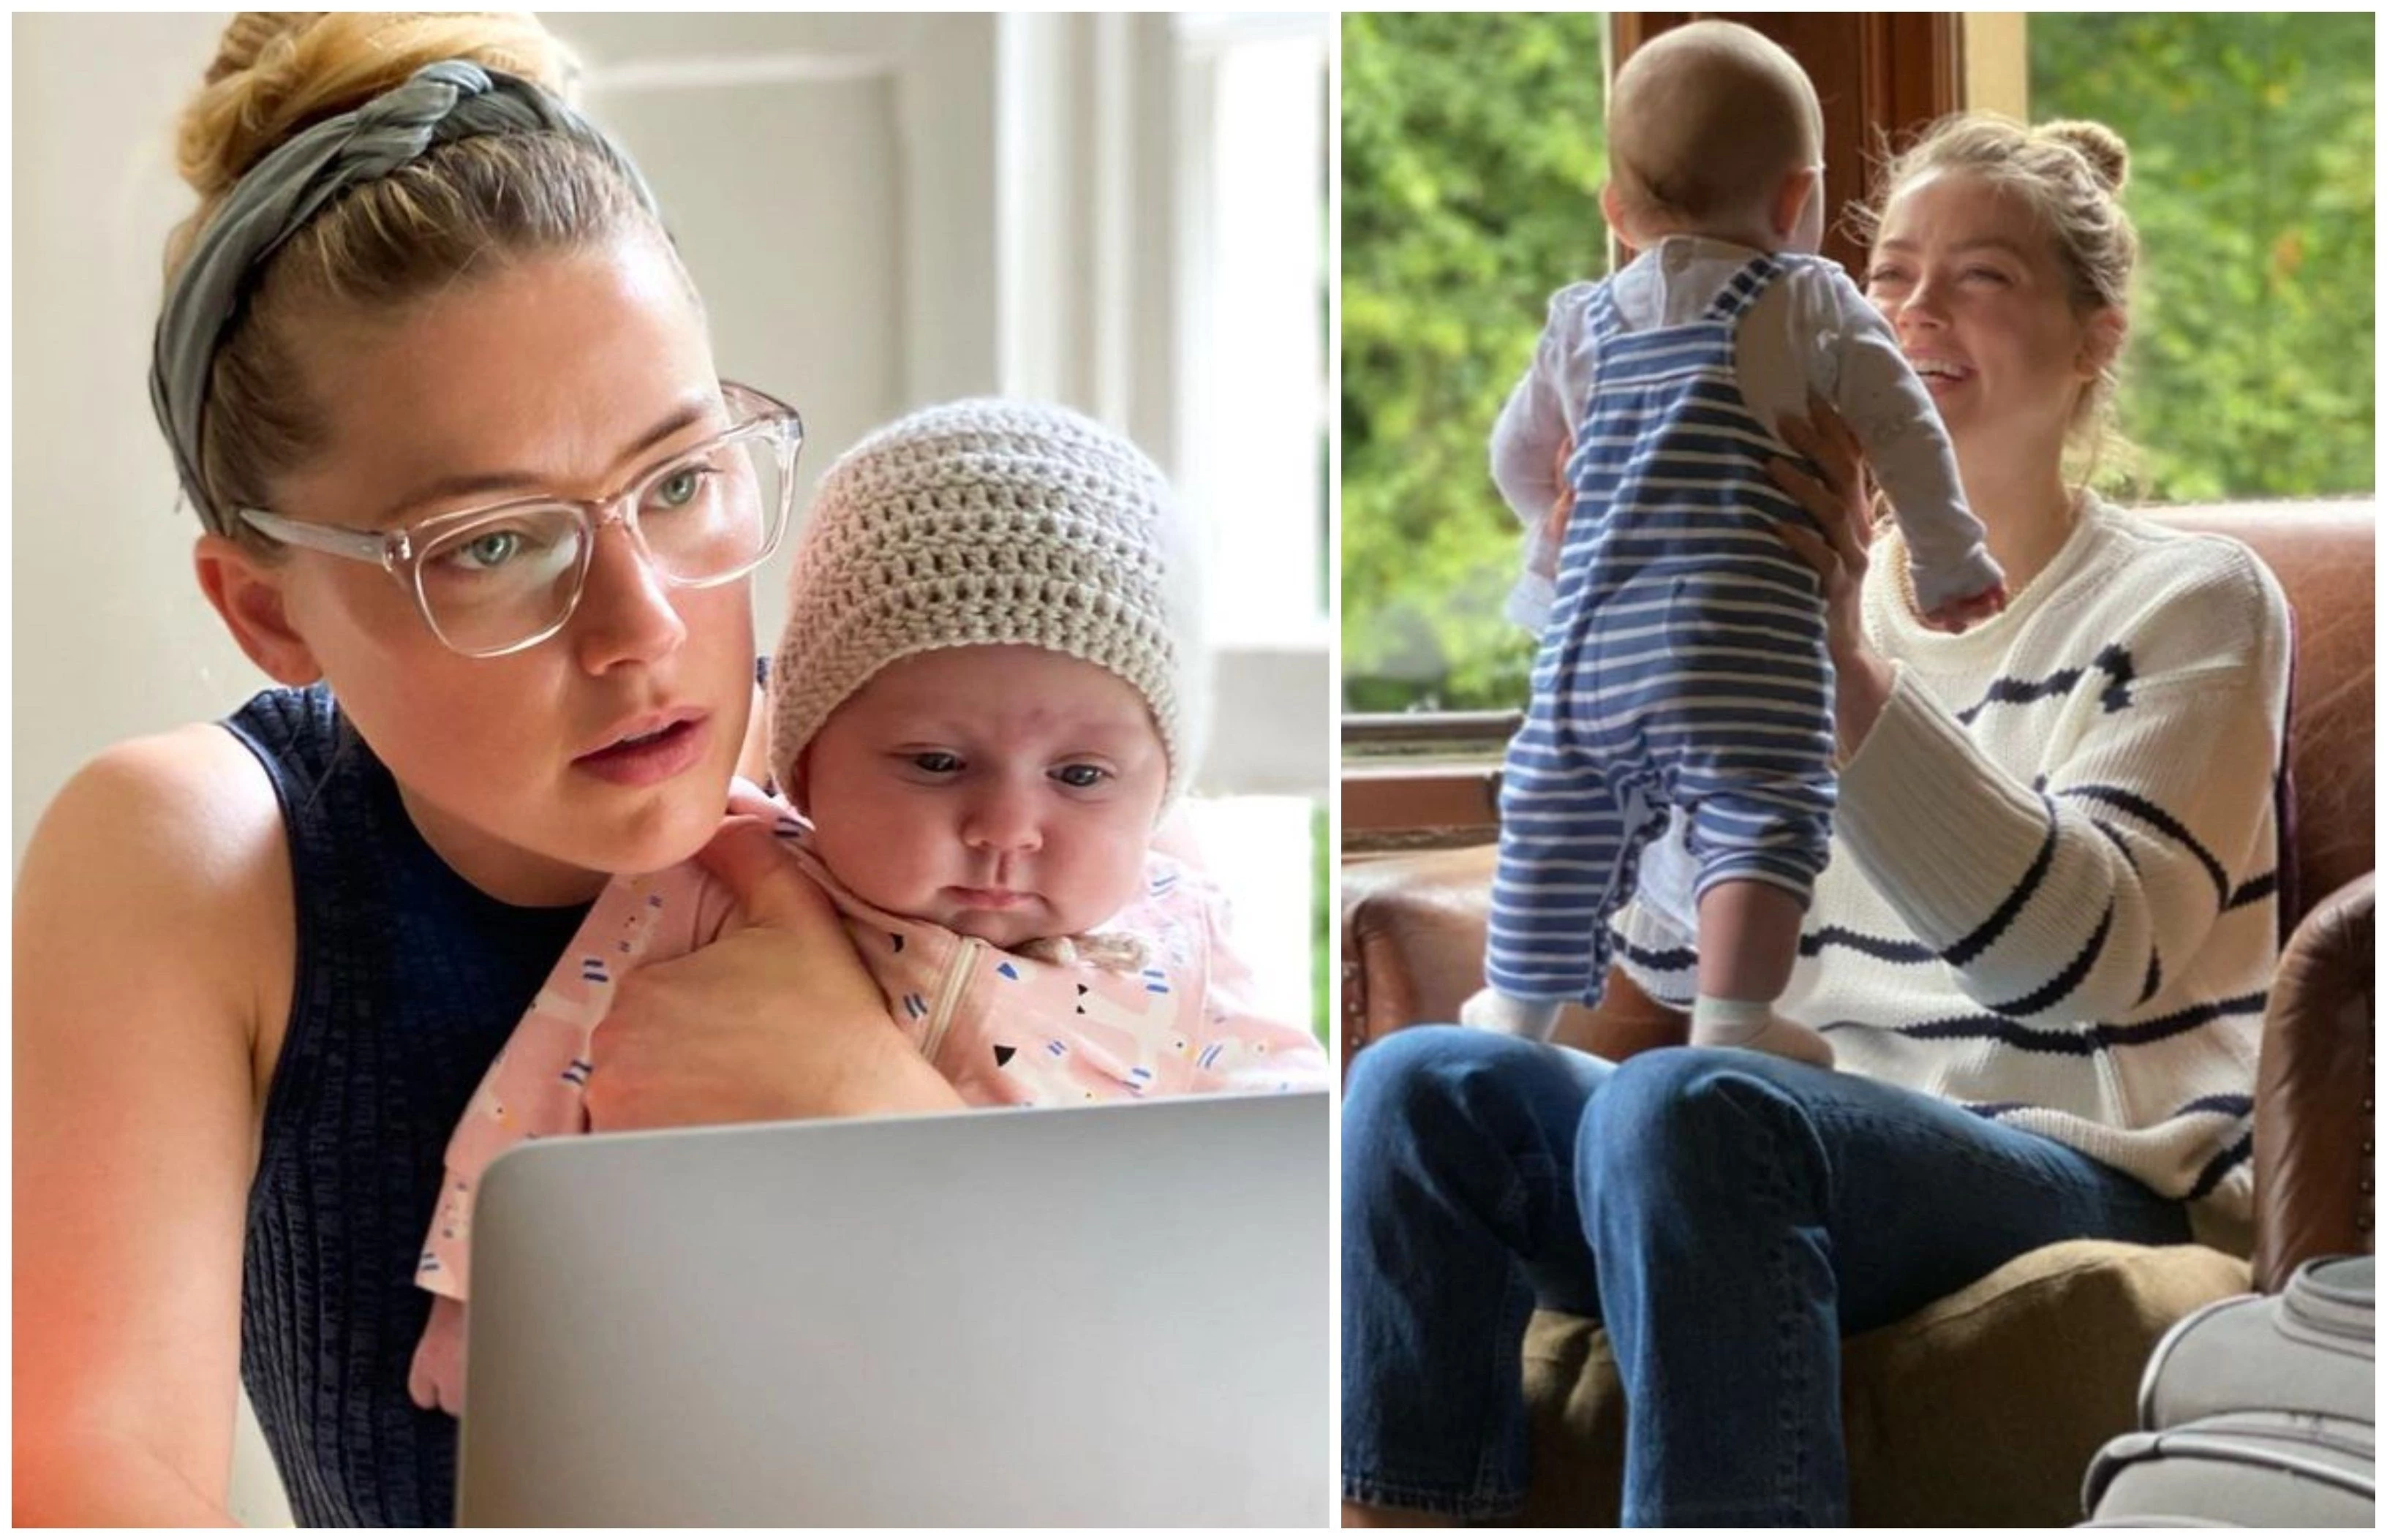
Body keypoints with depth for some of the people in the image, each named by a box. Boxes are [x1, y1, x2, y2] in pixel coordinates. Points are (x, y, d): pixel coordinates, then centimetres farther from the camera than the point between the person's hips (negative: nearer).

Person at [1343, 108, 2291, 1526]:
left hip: (2095, 1185, -5)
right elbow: (1675, 959, 10)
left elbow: (2093, 961, -15)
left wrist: (1848, 680, -25)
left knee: (1684, 1106, -35)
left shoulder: (2191, 600, 2)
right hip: (1843, 1150, 6)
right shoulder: (1830, 591, 17)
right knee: (1421, 1082, -19)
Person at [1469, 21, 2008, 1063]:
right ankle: (1733, 1018, -16)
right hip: (1740, 634, -5)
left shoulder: (1584, 321, 18)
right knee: (1758, 817, -6)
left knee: (1560, 811, 16)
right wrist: (1950, 565, 16)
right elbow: (1904, 433, 4)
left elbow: (1517, 456, 28)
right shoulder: (1811, 304, 5)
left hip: (1591, 629, 5)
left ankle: (1522, 1003, 26)